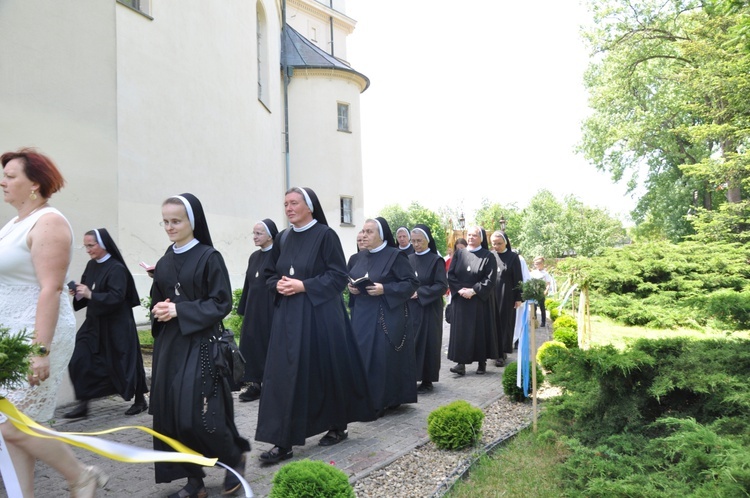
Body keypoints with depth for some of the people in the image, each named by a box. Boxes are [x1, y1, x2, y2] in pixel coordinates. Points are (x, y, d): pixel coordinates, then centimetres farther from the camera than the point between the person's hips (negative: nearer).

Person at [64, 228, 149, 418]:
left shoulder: (117, 269, -17)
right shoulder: (91, 266, 6)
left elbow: (116, 297, -22)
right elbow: (86, 292, 15)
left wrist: (90, 295, -25)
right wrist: (78, 293, -6)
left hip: (116, 325, -7)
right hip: (94, 322, 7)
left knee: (122, 362, 4)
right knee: (79, 362, -2)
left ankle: (140, 401, 22)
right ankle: (83, 404, 9)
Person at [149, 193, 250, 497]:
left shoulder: (209, 257, -7)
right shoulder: (163, 264, 11)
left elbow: (221, 303, -11)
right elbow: (156, 303, 18)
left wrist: (180, 311, -17)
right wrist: (159, 312, -5)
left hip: (200, 344, -6)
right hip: (169, 346, 6)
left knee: (196, 414, -10)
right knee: (170, 414, 4)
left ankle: (235, 458, 16)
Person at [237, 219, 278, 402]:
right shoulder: (254, 257, 12)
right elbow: (248, 284, 15)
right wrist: (243, 309, 14)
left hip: (271, 308, -7)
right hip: (253, 307, 7)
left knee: (269, 344, 0)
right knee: (251, 344, 5)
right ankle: (255, 384, 12)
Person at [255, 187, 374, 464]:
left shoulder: (325, 235, -7)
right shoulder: (282, 238, 10)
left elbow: (339, 276, -11)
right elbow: (270, 273, 17)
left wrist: (303, 286, -18)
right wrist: (278, 285, -5)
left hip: (320, 313, -5)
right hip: (288, 316, 5)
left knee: (328, 371, 5)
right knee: (284, 375, 1)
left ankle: (338, 426, 27)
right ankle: (283, 442, 6)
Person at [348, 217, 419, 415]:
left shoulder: (395, 255, -9)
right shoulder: (361, 257, 12)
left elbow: (412, 283, -12)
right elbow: (352, 279, 22)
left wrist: (384, 289, -21)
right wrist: (351, 287, -2)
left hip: (386, 317, -6)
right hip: (362, 316, 7)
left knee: (382, 358, -4)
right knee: (362, 357, 7)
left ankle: (381, 402, 8)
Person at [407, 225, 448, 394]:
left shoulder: (436, 260, -5)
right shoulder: (409, 260, 10)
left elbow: (442, 286, -11)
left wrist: (419, 292, -18)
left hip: (428, 309, -5)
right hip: (410, 308, 5)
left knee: (427, 343, 0)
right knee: (410, 342, 4)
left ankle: (427, 381, 9)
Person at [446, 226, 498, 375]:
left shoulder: (488, 256, 0)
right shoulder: (459, 253, 8)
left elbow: (490, 279, -8)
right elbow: (450, 275, 3)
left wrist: (473, 290, -17)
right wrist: (460, 289, -11)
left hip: (480, 300, -2)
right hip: (460, 300, 2)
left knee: (480, 330, 3)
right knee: (460, 330, -2)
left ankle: (482, 362, 14)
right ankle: (461, 363, -1)